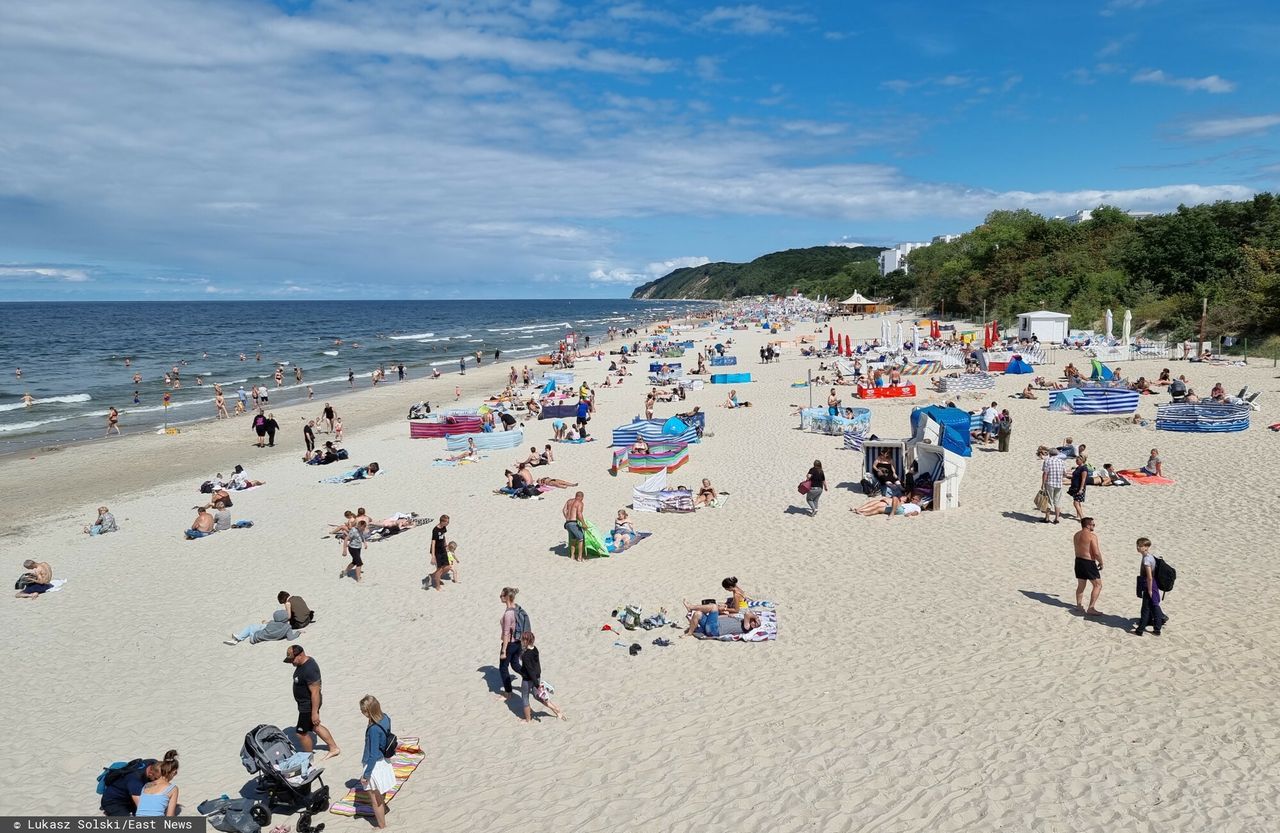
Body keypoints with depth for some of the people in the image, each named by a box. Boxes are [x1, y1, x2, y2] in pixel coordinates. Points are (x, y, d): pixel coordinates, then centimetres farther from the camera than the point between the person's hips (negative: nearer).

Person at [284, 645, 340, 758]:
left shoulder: (309, 669, -32)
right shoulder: (302, 663, 0)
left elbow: (315, 692, -29)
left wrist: (314, 712, -25)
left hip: (309, 705, -10)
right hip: (305, 703, 10)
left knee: (302, 733, 6)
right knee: (315, 726, 23)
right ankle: (334, 748, 35)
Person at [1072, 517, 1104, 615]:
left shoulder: (1076, 535, 8)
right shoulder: (1092, 536, -17)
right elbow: (1096, 553, -20)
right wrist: (1101, 563, -4)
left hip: (1078, 561, 8)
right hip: (1089, 563, -8)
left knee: (1080, 585, 19)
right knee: (1098, 585, 3)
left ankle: (1079, 606, 26)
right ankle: (1091, 608, -2)